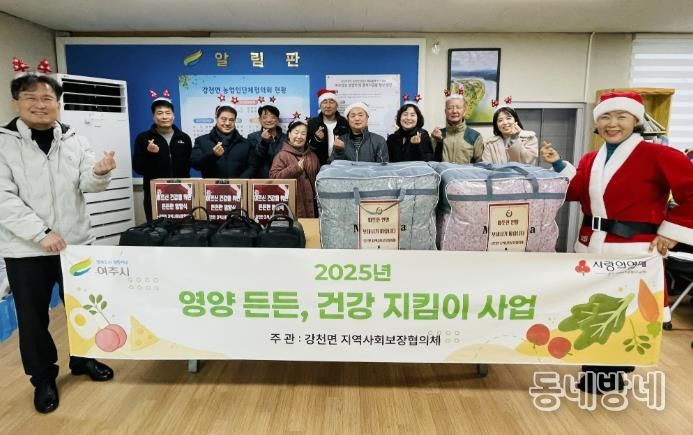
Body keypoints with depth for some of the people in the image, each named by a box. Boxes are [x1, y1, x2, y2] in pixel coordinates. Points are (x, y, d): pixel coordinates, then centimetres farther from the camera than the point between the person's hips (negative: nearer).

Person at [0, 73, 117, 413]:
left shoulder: (74, 141, 3)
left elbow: (87, 185, -4)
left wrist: (99, 173, -27)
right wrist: (41, 233, -21)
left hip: (75, 241, 3)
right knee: (32, 316, 10)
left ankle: (83, 358, 38)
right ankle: (43, 378, 29)